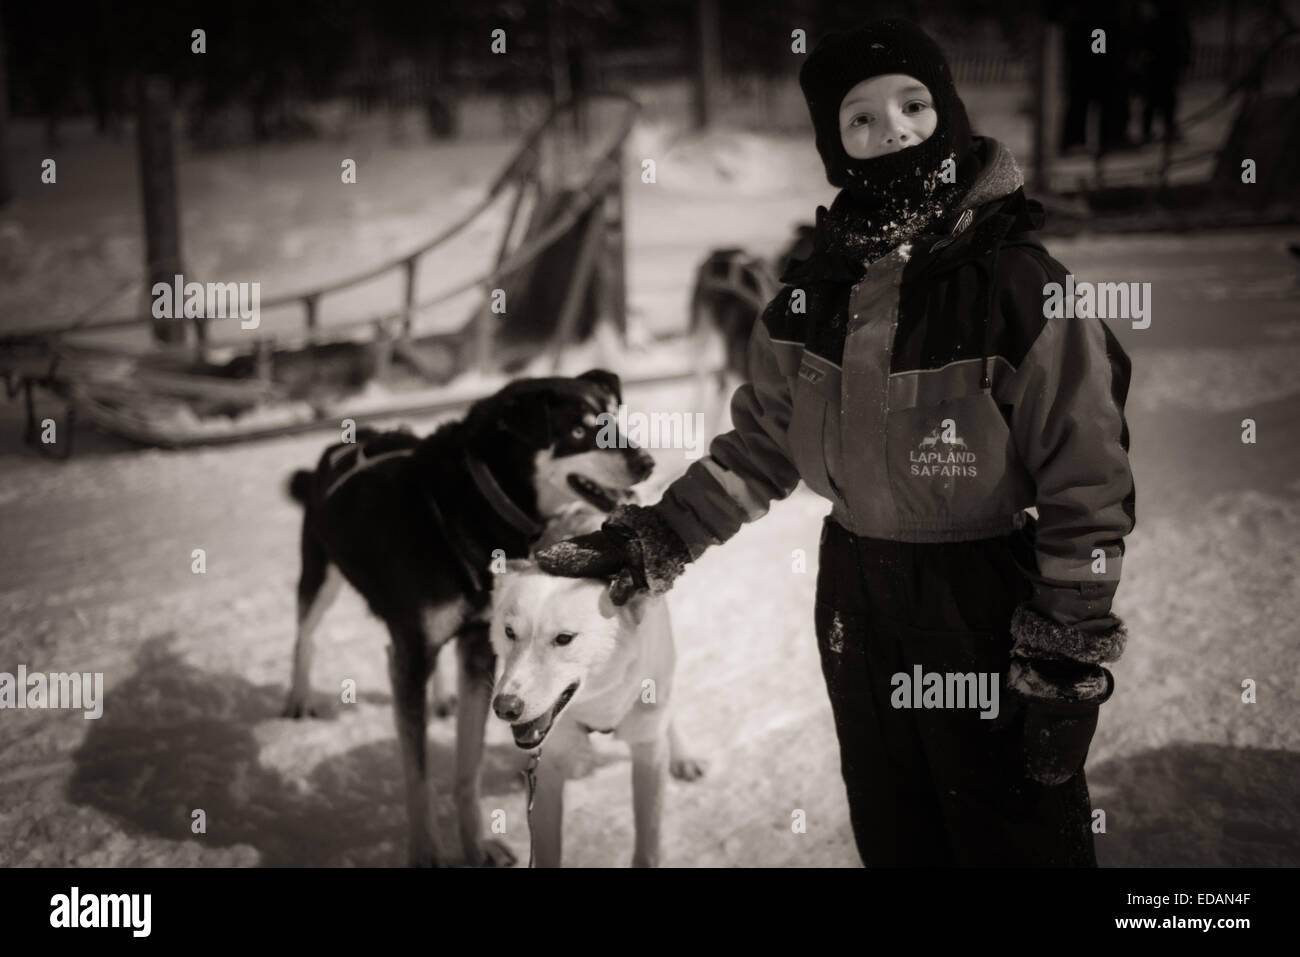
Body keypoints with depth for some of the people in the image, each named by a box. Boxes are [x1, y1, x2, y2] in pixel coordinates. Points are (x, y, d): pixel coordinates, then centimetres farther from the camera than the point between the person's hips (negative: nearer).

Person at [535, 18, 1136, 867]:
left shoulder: (1022, 287, -15)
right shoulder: (810, 294, 1)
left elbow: (1088, 495, -14)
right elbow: (761, 446, 11)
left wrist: (1064, 673, -14)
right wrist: (651, 543, 3)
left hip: (988, 603, -5)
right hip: (856, 601, 5)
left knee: (1017, 838, 7)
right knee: (891, 838, 20)